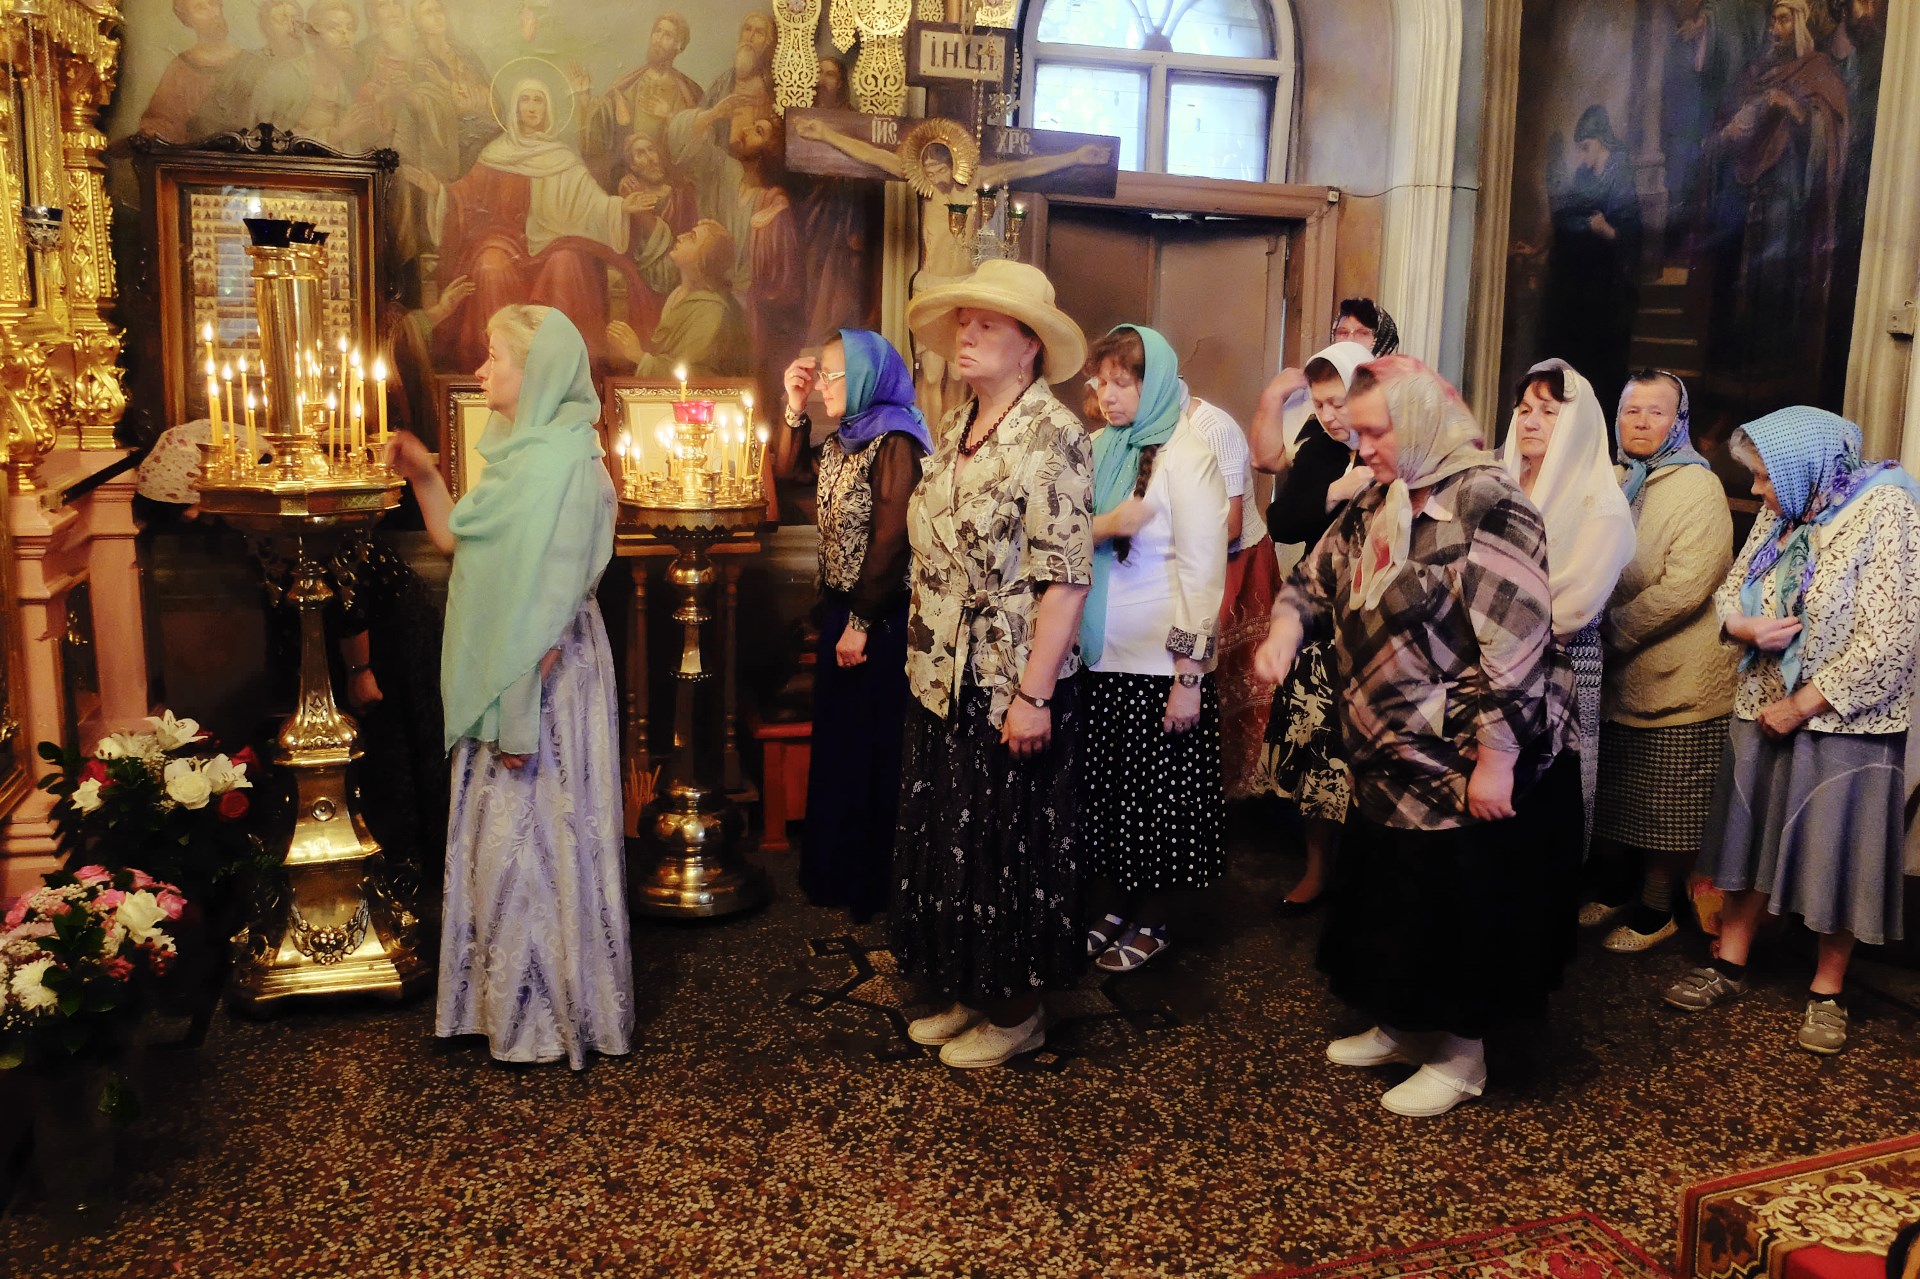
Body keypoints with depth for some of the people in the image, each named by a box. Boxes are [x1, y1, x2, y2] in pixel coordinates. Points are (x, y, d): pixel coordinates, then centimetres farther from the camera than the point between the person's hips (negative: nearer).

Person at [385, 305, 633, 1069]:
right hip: (499, 674, 9)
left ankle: (548, 1015, 16)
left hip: (544, 677, -9)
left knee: (537, 837, 1)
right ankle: (509, 996, 31)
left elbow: (558, 593, -22)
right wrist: (422, 477, 5)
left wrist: (522, 709, -22)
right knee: (502, 835, 16)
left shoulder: (563, 460, -17)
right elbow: (455, 540, 20)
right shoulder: (518, 451, 11)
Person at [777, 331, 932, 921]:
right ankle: (838, 868, 31)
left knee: (871, 744, 2)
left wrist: (862, 623, -20)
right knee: (836, 737, 16)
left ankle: (873, 883, 16)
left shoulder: (894, 442, -16)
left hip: (880, 616, -9)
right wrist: (795, 407, 8)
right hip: (840, 606, 9)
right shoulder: (842, 441, 10)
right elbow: (787, 474, 17)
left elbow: (889, 538, -20)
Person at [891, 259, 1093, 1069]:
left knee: (1010, 846, 6)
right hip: (944, 681, 8)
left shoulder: (1051, 435, -14)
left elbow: (1066, 575, -19)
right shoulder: (954, 432, 10)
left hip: (1012, 690, -8)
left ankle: (1016, 1011, 24)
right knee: (946, 841, 15)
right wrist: (923, 662, 13)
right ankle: (968, 994, 32)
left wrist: (1033, 695, -22)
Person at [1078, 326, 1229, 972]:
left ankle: (1151, 922, 23)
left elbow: (1203, 570, -13)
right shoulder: (1099, 448, 8)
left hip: (1160, 660, -5)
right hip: (1100, 653, 5)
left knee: (1157, 792, 7)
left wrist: (1189, 676, -16)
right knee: (1105, 789, 12)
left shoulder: (1186, 456, -9)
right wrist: (1104, 524, -17)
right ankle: (1114, 905, 29)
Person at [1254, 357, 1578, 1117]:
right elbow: (1319, 579, 17)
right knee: (1393, 903, 20)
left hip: (1465, 764, -8)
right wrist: (1286, 629, -6)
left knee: (1461, 912, 7)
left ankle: (1461, 1055, 25)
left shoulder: (1484, 504, -20)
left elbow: (1513, 646, -24)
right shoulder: (1376, 503, 7)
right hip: (1391, 759, 8)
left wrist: (1495, 760, -24)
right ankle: (1405, 1028, 39)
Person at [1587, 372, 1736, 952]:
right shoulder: (1613, 483, 8)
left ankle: (1655, 911, 22)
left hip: (1676, 683, -6)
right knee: (1611, 800, 16)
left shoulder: (1698, 488, -11)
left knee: (1664, 811, 6)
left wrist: (1610, 628, -17)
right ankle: (1614, 888, 35)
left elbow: (1683, 589, -20)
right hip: (1614, 676, 6)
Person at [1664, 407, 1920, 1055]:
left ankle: (1827, 990, 20)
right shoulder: (1781, 513, 5)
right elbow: (1729, 592, 11)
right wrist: (1749, 627, -14)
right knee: (1752, 835, 13)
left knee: (1836, 852, 5)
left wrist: (1799, 706, -15)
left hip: (1842, 721, -6)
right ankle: (1728, 964, 26)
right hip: (1763, 710, 6)